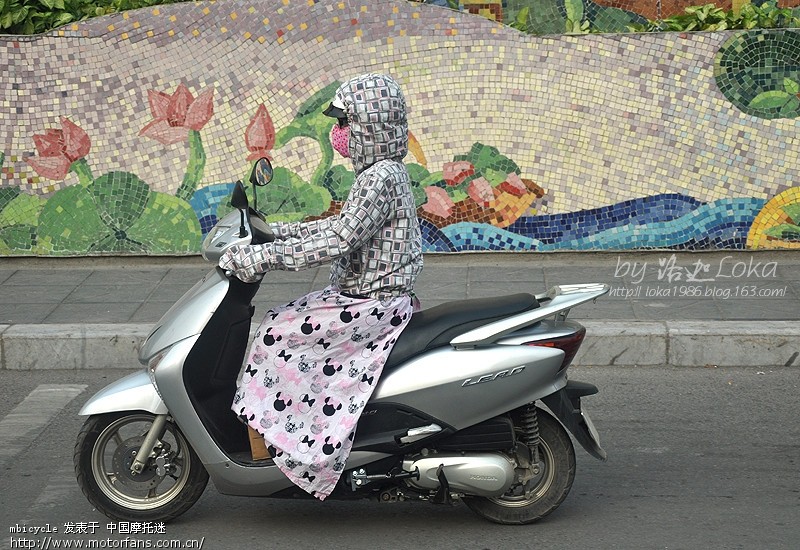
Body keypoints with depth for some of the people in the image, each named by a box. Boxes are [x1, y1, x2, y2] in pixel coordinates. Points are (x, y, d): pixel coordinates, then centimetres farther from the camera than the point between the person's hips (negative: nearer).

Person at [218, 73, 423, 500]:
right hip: (371, 297, 10)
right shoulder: (387, 172, 11)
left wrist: (262, 257, -28)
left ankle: (264, 437, -2)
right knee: (287, 320, 15)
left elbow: (338, 241, -29)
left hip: (371, 307, -10)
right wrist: (275, 232, 17)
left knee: (278, 335, -10)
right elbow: (343, 225, 21)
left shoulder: (380, 178, -21)